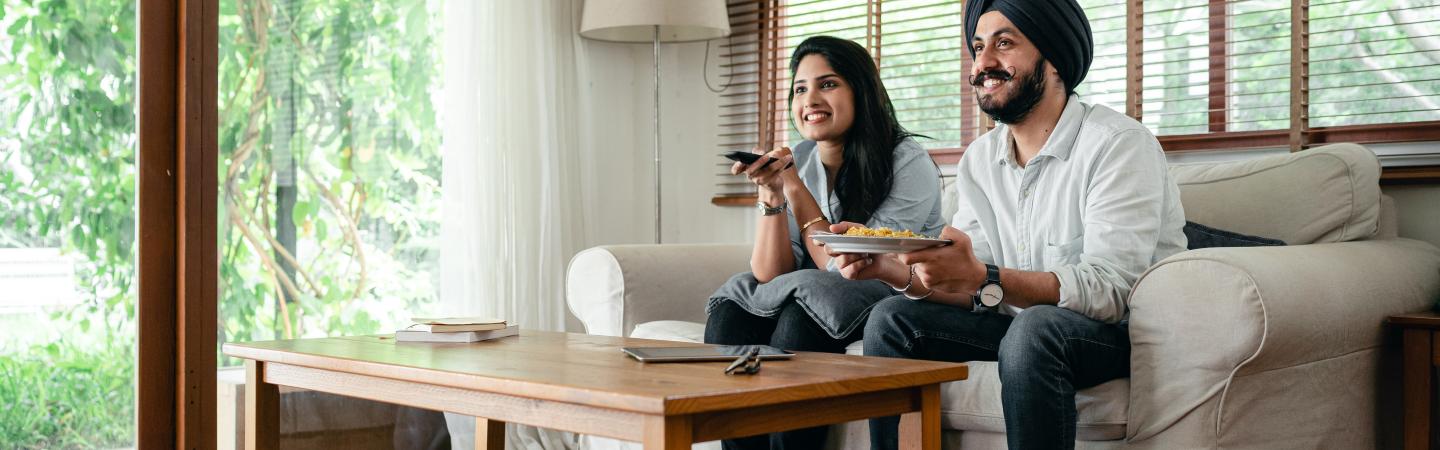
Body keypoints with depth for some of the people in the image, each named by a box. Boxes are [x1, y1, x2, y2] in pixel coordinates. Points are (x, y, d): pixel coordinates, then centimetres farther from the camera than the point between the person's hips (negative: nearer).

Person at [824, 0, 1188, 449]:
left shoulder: (1118, 143, -16)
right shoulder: (978, 160, 6)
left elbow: (1109, 290, -26)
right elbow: (973, 288, 2)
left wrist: (983, 278, -38)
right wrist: (894, 269, -18)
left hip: (1130, 332, -6)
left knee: (1034, 330, -35)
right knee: (891, 318, -6)